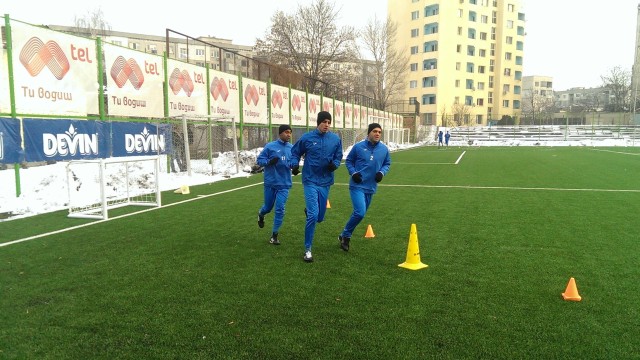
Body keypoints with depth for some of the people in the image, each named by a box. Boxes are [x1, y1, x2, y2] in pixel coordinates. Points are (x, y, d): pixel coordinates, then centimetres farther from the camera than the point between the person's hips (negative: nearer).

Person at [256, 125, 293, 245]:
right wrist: (269, 161, -23)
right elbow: (259, 160, -3)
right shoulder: (270, 146, -8)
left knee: (280, 209, -5)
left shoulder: (292, 148, 1)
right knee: (268, 207, 14)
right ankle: (261, 214, 52)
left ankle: (274, 235, 9)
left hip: (284, 184, 1)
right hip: (270, 183, -1)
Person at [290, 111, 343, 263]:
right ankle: (308, 249, 0)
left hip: (325, 182, 4)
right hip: (310, 181, -3)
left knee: (319, 217, 13)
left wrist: (334, 164, -11)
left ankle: (309, 210, 51)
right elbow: (295, 152, 7)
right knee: (313, 215, -14)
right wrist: (295, 164, -10)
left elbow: (338, 156, 10)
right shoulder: (307, 138, -7)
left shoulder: (336, 139, -1)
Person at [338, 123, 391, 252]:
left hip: (371, 187, 5)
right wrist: (353, 173, -11)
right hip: (357, 186, -5)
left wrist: (382, 172, -5)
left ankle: (345, 235, 32)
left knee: (360, 213, 13)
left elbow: (387, 163, 15)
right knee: (360, 213, -18)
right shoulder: (358, 147, -7)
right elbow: (348, 161, 5)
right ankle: (345, 235, 5)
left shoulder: (384, 149, 1)